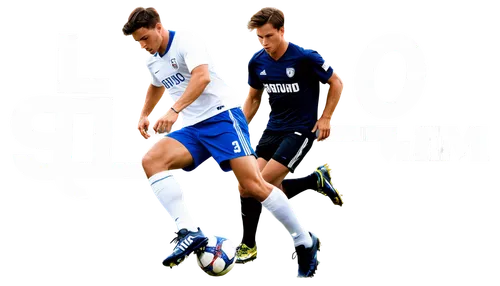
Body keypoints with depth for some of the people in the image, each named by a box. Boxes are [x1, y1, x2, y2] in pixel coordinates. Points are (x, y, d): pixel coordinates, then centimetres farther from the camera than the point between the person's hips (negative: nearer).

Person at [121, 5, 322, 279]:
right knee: (151, 160, -21)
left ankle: (305, 241, 0)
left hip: (221, 115, -7)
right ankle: (190, 231, -33)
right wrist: (143, 116, 19)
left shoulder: (185, 41, -10)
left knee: (253, 185, -19)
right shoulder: (152, 61, 15)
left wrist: (174, 110, -38)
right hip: (191, 128, 7)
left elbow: (203, 76, -28)